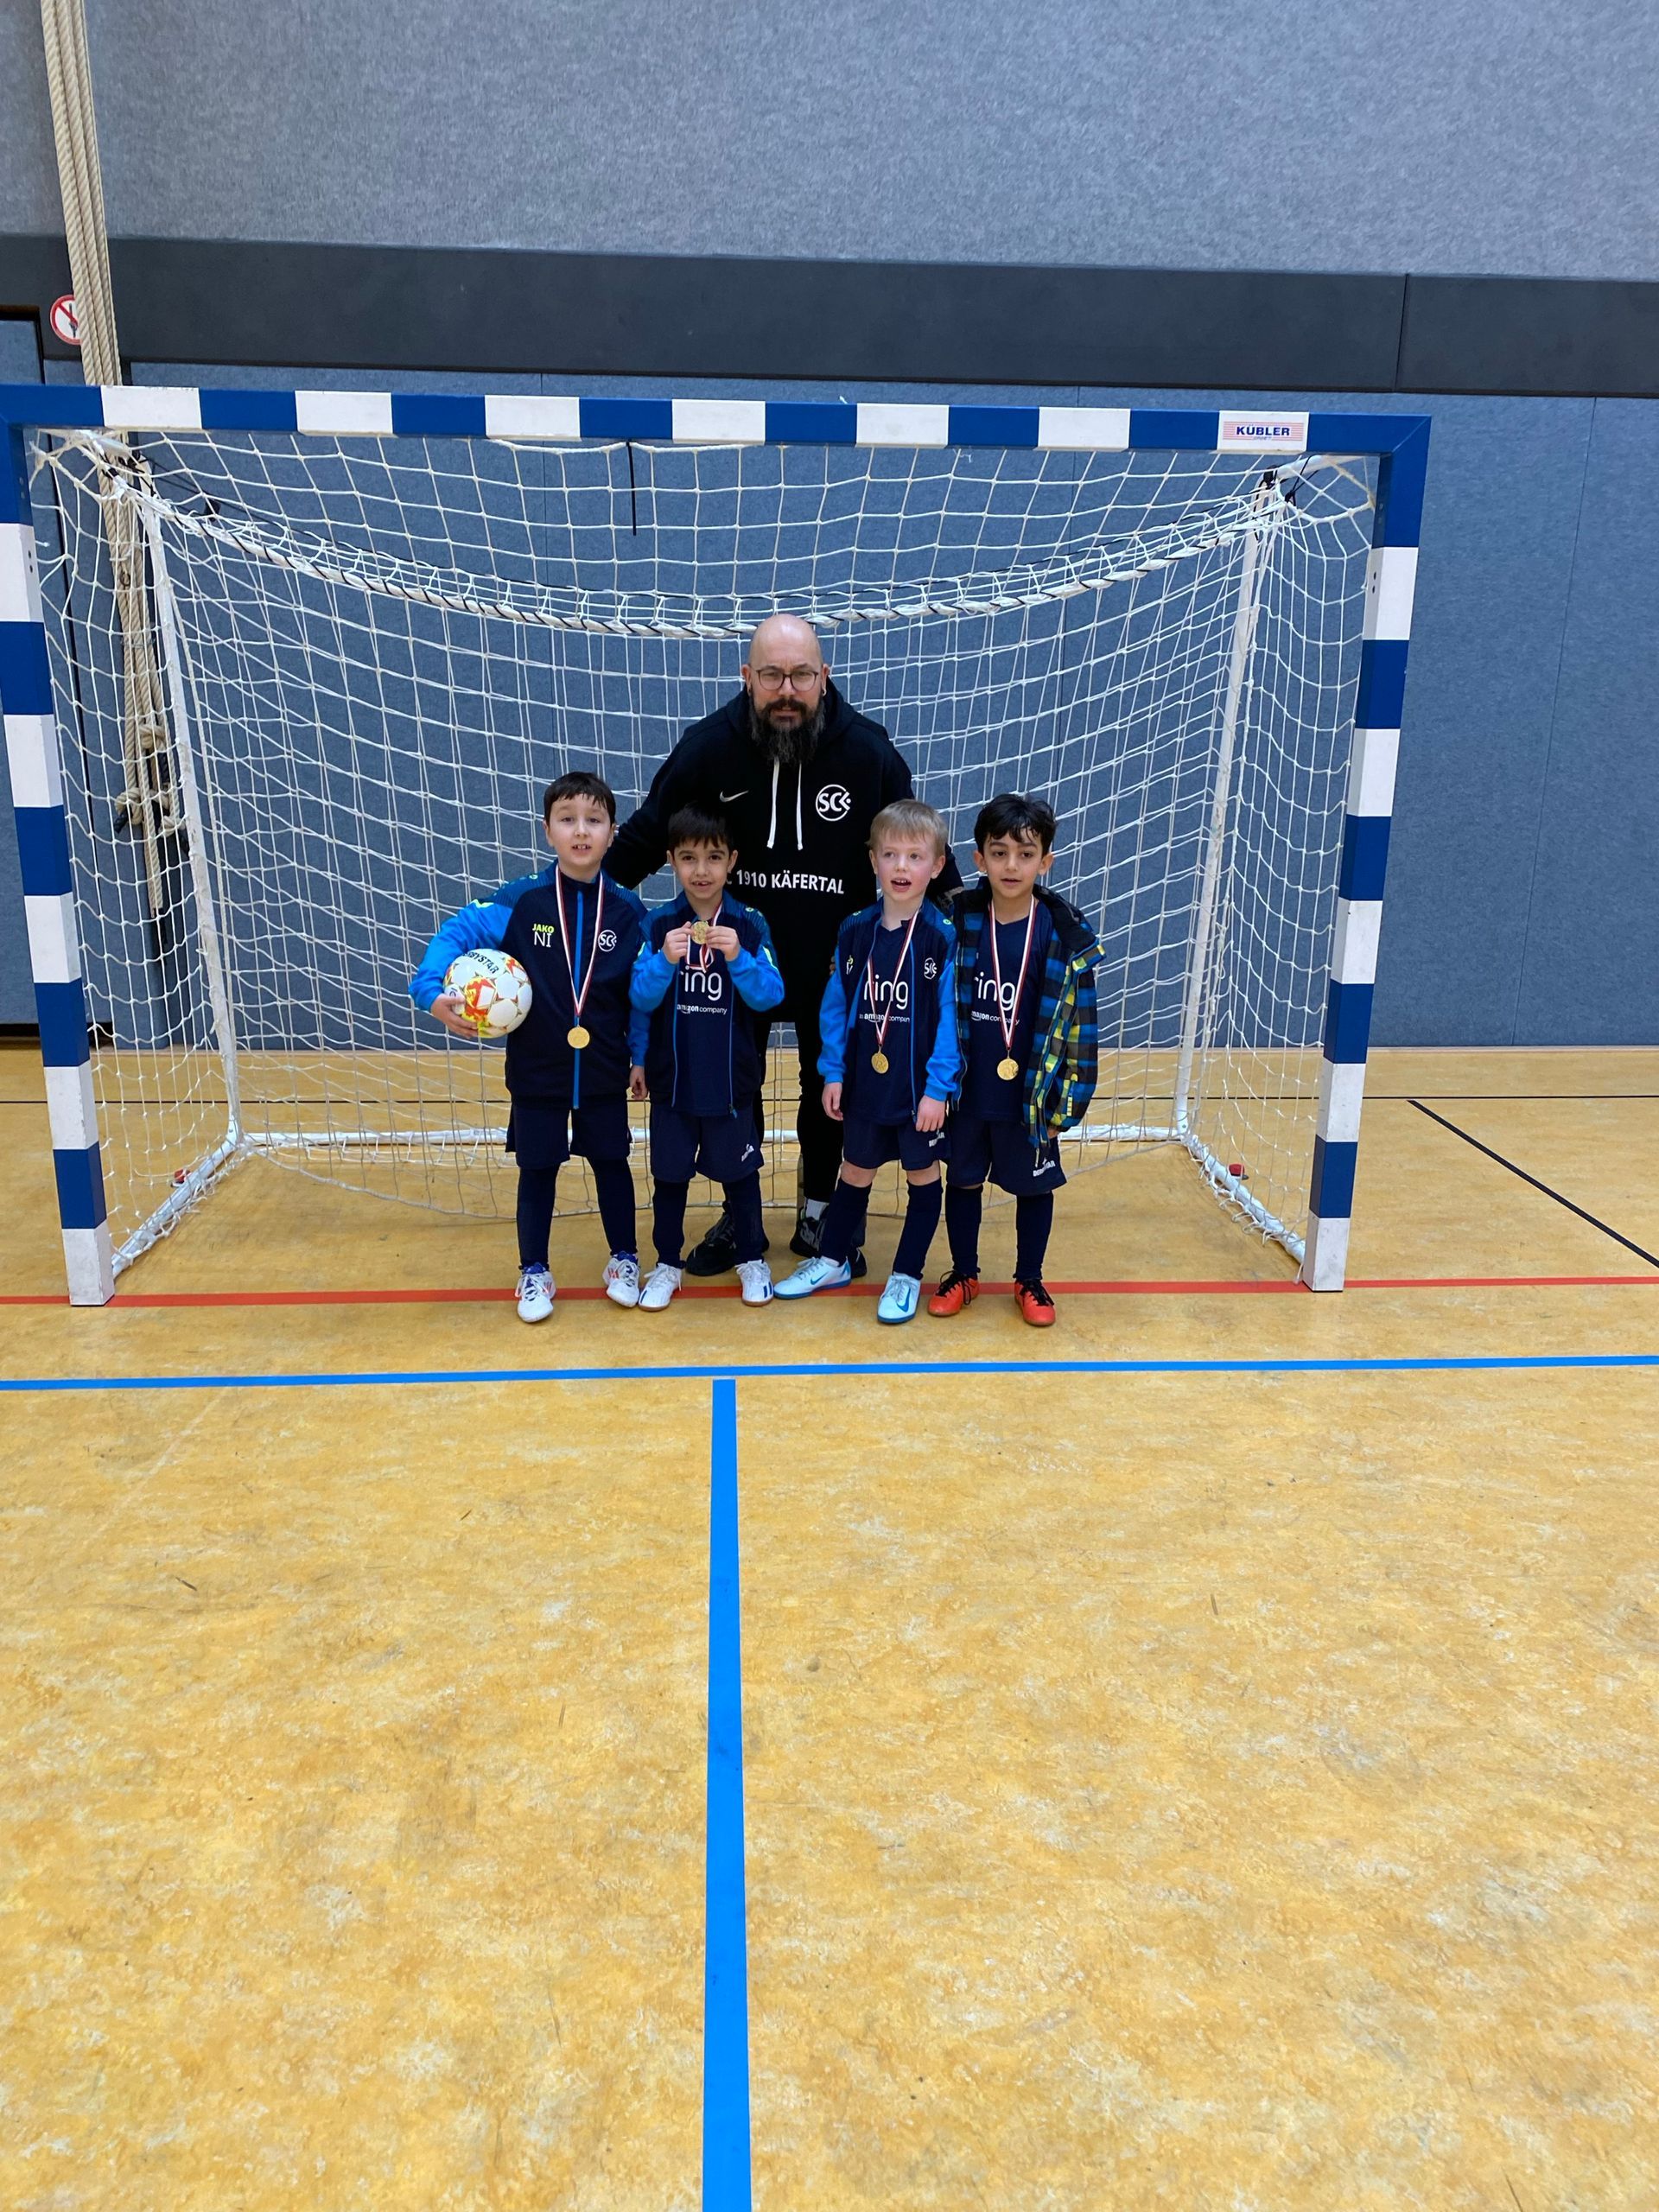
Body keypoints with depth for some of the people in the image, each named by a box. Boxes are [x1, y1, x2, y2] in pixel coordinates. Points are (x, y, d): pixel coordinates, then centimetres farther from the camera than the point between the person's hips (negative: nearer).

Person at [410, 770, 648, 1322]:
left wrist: (641, 1056, 3)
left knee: (611, 1163, 15)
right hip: (536, 1070, -1)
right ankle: (534, 1273, 29)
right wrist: (432, 990, -24)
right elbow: (457, 933, -9)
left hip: (604, 1071, 1)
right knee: (537, 1170, 12)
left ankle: (624, 1261, 34)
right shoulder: (521, 901, -12)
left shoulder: (628, 913, -7)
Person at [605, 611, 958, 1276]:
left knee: (828, 1090, 15)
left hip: (833, 963, 0)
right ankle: (739, 1216, 33)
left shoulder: (868, 749, -13)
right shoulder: (709, 745, -14)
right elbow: (646, 834, -6)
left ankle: (818, 1216, 36)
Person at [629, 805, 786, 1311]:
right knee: (669, 1174, 12)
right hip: (672, 1078, 1)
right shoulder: (658, 927, -4)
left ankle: (751, 1259, 30)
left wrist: (738, 958, -29)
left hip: (730, 1079, -1)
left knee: (739, 1170, 13)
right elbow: (640, 999, -9)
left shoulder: (750, 926, -7)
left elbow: (769, 995, -13)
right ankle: (667, 1263, 29)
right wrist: (664, 961, -27)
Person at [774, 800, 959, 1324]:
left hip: (921, 1088, -3)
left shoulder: (944, 937, -12)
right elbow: (836, 1006, 4)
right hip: (864, 1083, 3)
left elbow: (951, 1016, -12)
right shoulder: (855, 932, -2)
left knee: (923, 1175, 11)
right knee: (855, 1171, 18)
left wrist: (938, 1088, -14)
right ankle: (832, 1261, 36)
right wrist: (832, 1073, 2)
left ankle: (907, 1275, 27)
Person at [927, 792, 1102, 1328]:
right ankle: (963, 1274, 35)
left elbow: (1078, 1021, -6)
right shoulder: (958, 923, -7)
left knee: (1034, 1186, 13)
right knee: (964, 1179, 16)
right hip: (966, 1090, 1)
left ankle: (1029, 1281, 33)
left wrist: (1067, 1098, -6)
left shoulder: (1063, 935, -11)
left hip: (1031, 1094, -1)